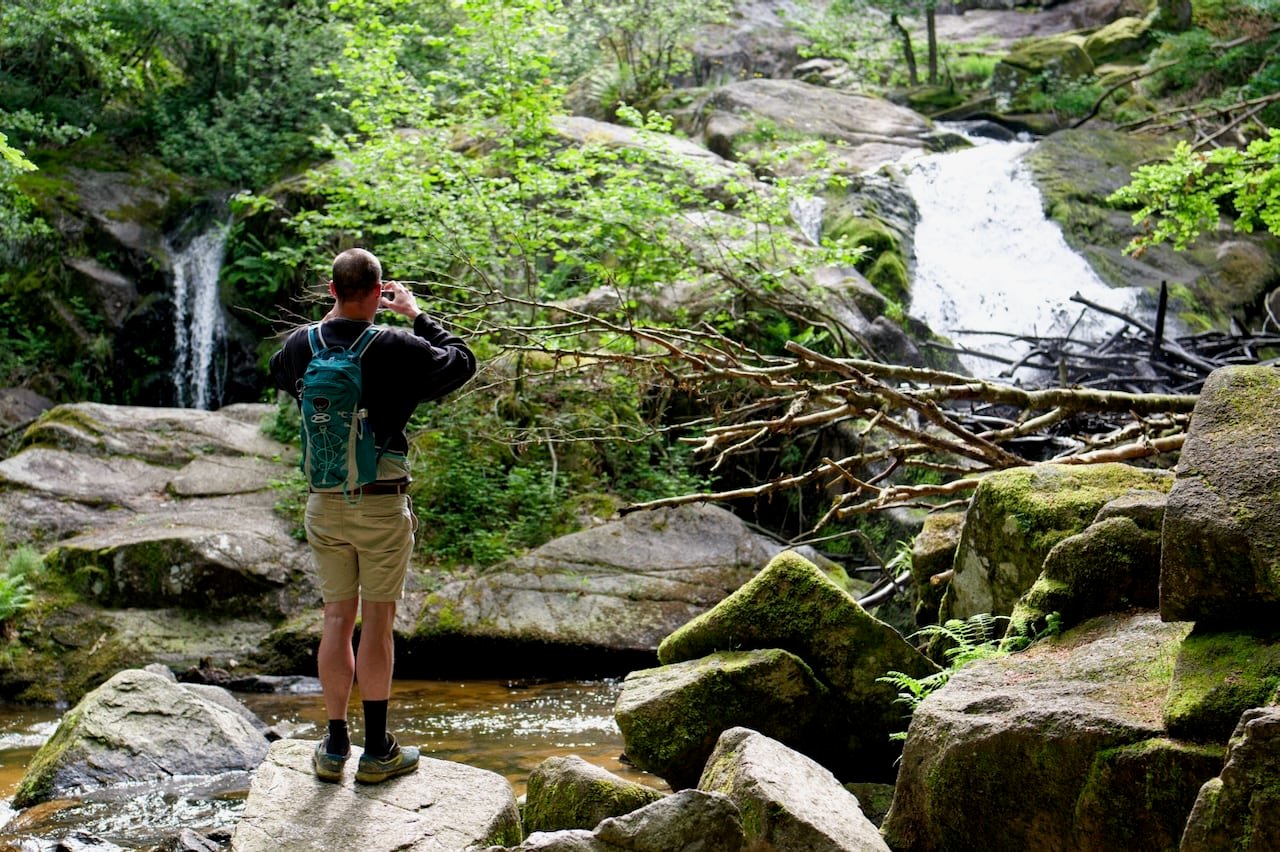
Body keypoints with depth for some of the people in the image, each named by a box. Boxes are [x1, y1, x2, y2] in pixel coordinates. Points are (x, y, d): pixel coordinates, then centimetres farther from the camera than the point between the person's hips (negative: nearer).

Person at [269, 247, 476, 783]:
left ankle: (335, 748, 17)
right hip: (382, 505, -4)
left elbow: (279, 373, 24)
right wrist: (418, 316, 11)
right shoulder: (398, 351, -14)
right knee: (377, 623, 4)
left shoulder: (302, 346, -1)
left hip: (324, 504, 4)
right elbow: (462, 363, 2)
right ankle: (377, 752, 12)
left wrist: (332, 317, 22)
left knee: (337, 620, 12)